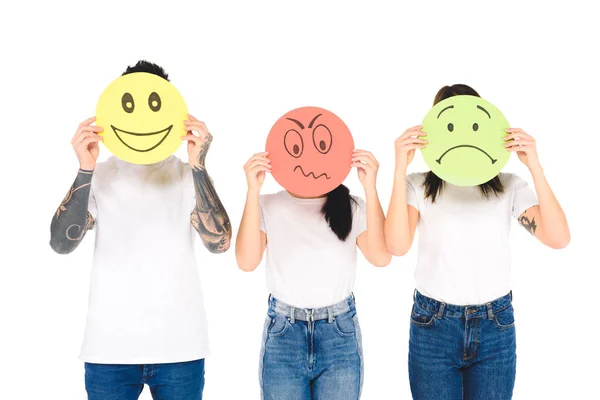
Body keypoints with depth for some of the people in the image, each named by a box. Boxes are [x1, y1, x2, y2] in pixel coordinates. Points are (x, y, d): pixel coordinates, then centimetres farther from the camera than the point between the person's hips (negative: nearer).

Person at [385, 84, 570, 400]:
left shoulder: (508, 186, 1)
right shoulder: (419, 185, -3)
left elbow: (558, 238, -11)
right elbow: (397, 246, -18)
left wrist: (535, 168, -18)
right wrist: (400, 170, -22)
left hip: (495, 327, 1)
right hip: (433, 326, -1)